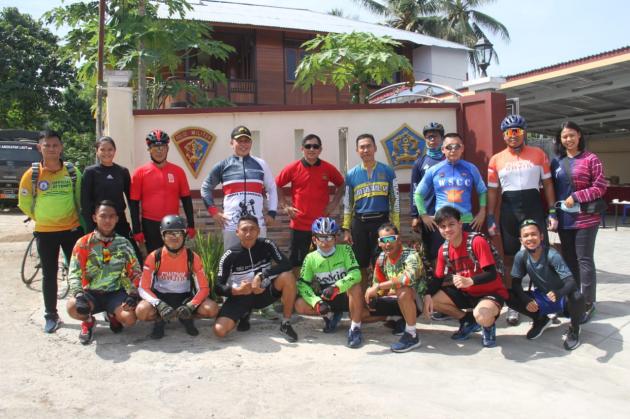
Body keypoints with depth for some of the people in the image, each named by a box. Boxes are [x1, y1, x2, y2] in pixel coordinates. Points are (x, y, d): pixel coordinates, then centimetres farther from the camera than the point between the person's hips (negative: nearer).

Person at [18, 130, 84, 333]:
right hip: (45, 232, 0)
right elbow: (24, 204, 5)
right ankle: (51, 316, 20)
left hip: (72, 229, 1)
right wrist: (43, 218, 7)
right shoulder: (32, 174, -6)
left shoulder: (72, 171, -2)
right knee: (49, 275, 8)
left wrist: (80, 220, 5)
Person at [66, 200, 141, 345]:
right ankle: (88, 321, 5)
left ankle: (113, 315, 14)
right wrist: (78, 294, -26)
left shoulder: (124, 244, 3)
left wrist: (133, 294, -11)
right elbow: (74, 273, -8)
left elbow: (135, 271, 4)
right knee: (72, 307, -33)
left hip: (116, 293, 1)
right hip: (91, 293, -1)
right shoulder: (84, 243, -3)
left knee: (129, 320, -26)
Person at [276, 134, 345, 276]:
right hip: (299, 224, -1)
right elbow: (276, 186, 9)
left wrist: (334, 203, 5)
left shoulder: (328, 168, 0)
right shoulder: (292, 168, -3)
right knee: (297, 262, 8)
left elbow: (341, 185, 17)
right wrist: (286, 205, 0)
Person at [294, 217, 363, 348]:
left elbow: (356, 274, -24)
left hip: (345, 297, -3)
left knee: (355, 286, -36)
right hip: (325, 299, 3)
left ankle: (355, 328, -22)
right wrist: (316, 302, -26)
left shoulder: (345, 250, -11)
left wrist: (336, 287, -40)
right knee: (299, 305, -21)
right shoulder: (311, 258, -4)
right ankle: (330, 315, 6)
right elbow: (302, 284, -9)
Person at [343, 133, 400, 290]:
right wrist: (346, 229, 5)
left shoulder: (387, 171, 3)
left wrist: (396, 228, -2)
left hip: (382, 221, -1)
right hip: (359, 223, 2)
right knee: (361, 267, 8)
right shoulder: (351, 174, 6)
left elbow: (395, 201, 4)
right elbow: (347, 204, 10)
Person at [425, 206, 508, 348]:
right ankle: (468, 321, 11)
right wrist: (428, 295, -18)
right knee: (433, 300, -11)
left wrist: (469, 281, -45)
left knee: (481, 316, -39)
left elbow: (492, 274, -27)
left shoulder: (477, 241, -23)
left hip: (491, 292, -7)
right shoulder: (443, 250, -3)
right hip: (466, 293, 7)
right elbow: (438, 278, 3)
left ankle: (489, 326, 3)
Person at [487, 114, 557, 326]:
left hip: (534, 209, -1)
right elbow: (492, 190, 7)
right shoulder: (496, 159, 5)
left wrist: (552, 212, 0)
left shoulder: (538, 154, 4)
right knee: (510, 258, 6)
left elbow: (547, 184, 7)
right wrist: (491, 218, 1)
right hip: (509, 211, 1)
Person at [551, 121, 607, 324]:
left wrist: (576, 197, -16)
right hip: (564, 219, 5)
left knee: (584, 260, 0)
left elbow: (600, 187, -8)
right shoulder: (556, 162, 10)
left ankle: (588, 303, 8)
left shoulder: (591, 159, -4)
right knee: (569, 260, 11)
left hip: (585, 218, -4)